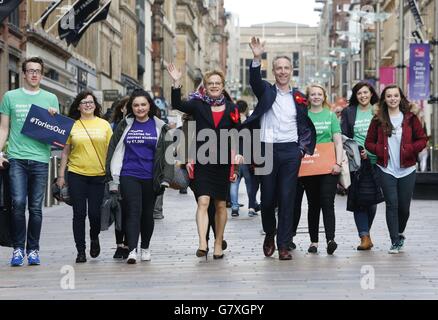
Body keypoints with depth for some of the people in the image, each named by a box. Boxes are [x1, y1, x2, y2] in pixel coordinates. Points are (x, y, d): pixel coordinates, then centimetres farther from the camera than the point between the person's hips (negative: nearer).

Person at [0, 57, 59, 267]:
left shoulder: (51, 99, 12)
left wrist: (54, 117, -6)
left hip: (40, 158, 1)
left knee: (36, 208, 3)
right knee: (18, 204, -10)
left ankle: (33, 250, 11)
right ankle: (18, 248, 0)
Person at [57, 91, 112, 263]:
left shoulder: (104, 125, 6)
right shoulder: (72, 126, 4)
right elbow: (65, 152, 8)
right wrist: (61, 175, 5)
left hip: (98, 175, 0)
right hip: (76, 174, 0)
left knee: (95, 213, -1)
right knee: (79, 214, 1)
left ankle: (94, 238, 30)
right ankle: (81, 251, 10)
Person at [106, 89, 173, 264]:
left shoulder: (160, 127, 6)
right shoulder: (124, 126, 6)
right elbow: (113, 151, 8)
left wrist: (165, 178, -4)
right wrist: (112, 179, 3)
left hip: (150, 178, 1)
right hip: (129, 176, -1)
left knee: (147, 213, 11)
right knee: (133, 212, -12)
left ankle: (145, 248, 28)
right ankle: (132, 250, -19)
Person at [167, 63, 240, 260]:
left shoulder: (231, 109, 6)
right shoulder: (198, 105, 2)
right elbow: (177, 105, -13)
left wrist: (238, 153, -7)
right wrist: (176, 83, -24)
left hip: (223, 161, 2)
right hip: (203, 161, -2)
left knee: (220, 205, 10)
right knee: (203, 202, -14)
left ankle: (218, 245, 20)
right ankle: (202, 244, -21)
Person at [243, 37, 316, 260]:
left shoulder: (298, 98, 12)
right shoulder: (266, 91, 6)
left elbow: (305, 126, 17)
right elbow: (254, 81, -16)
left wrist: (303, 148, 4)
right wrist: (257, 59, -33)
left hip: (291, 152, 1)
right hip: (267, 149, -1)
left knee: (287, 198, -2)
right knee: (267, 197, 4)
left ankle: (284, 245, 1)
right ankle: (269, 234, 30)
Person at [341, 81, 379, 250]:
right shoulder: (348, 112, 10)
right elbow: (343, 136, 8)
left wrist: (370, 151, -8)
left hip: (375, 160, 0)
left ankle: (365, 233, 20)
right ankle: (365, 236, -8)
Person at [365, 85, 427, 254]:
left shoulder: (410, 118, 3)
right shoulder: (378, 120, 4)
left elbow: (422, 139, 4)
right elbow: (369, 143, 9)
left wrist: (409, 149, -12)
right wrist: (380, 150, -10)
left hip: (407, 170, 0)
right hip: (386, 170, 0)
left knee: (404, 206, 7)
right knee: (392, 204, -7)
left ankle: (400, 233, 34)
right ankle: (395, 242, 0)